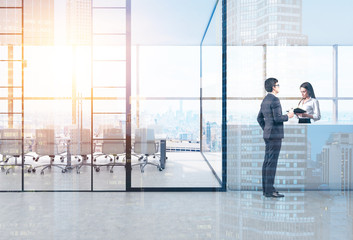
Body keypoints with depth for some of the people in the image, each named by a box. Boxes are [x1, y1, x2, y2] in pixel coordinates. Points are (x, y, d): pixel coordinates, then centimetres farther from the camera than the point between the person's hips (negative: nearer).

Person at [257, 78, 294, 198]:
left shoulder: (265, 100, 15)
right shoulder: (274, 100, -14)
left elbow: (259, 118, 18)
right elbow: (277, 118, -20)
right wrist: (288, 116, -3)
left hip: (267, 134, 9)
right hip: (275, 135, -9)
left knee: (267, 161, 10)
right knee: (272, 162, -7)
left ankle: (266, 188, 16)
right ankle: (269, 190, -2)